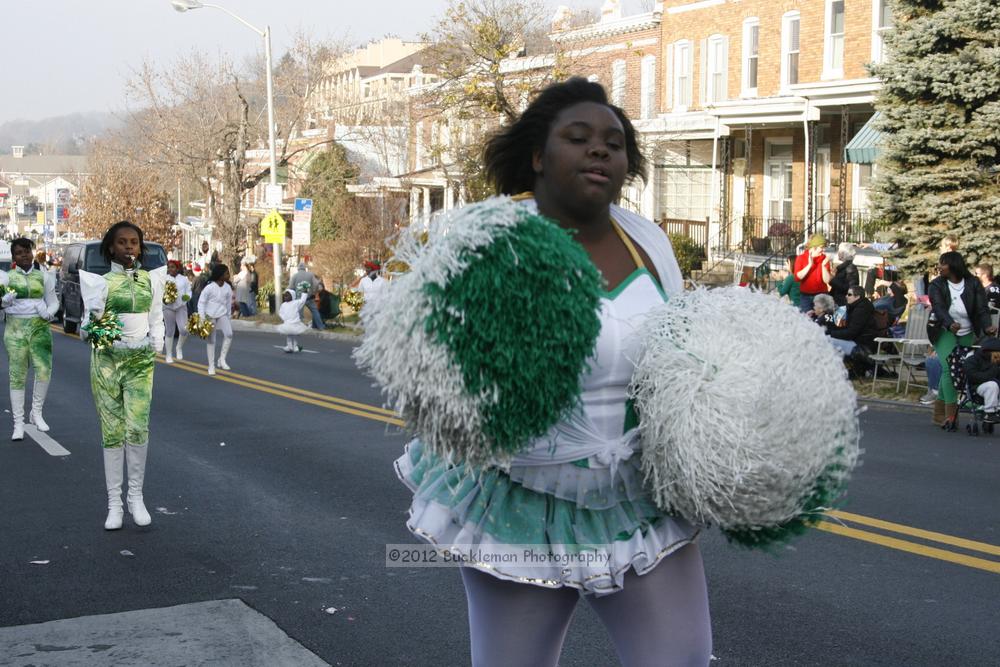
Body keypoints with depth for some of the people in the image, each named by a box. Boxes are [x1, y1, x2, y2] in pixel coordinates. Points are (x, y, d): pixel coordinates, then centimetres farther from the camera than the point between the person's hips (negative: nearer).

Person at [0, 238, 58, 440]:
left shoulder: (44, 276, 11)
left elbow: (53, 302, 13)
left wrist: (49, 312, -9)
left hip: (39, 327, 1)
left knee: (44, 370, -13)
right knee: (17, 376, -1)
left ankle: (36, 412, 8)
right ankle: (18, 423, 4)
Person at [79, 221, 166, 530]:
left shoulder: (150, 279, 8)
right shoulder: (100, 282, 0)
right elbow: (89, 325, -4)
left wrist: (155, 347, -1)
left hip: (141, 360, 2)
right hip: (107, 359, -1)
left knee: (138, 428, -10)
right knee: (112, 431, -1)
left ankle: (136, 497, 3)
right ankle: (114, 503, 5)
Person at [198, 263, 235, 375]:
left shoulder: (228, 288, -2)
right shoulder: (209, 287, -16)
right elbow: (201, 302, -10)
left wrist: (228, 316, 16)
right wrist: (202, 318, -15)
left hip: (222, 315, 3)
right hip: (210, 316, -3)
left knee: (229, 334, -20)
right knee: (211, 341, 4)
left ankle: (222, 359, -6)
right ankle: (211, 366, 15)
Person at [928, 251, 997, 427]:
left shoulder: (973, 284, -2)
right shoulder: (936, 285, -6)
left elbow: (982, 308, -11)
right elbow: (939, 307, -22)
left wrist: (987, 326, -31)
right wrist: (950, 324, -42)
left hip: (967, 334, 2)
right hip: (944, 332, -2)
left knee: (949, 372, 4)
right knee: (949, 368, -18)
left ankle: (939, 412, 16)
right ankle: (951, 412, -19)